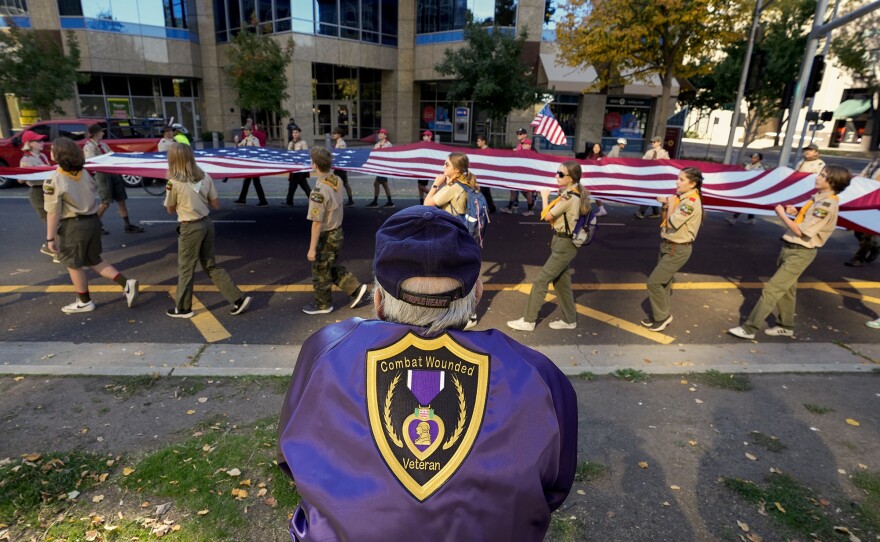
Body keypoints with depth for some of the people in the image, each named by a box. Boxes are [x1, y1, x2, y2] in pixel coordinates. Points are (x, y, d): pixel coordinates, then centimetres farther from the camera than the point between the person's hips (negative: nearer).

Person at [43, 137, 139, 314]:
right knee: (94, 261, 19)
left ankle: (85, 302, 23)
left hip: (72, 226, -6)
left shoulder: (53, 181, -16)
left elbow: (53, 213, -16)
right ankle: (126, 284, 5)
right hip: (92, 221, 6)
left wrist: (50, 237, -11)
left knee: (74, 265, 11)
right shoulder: (85, 174, 2)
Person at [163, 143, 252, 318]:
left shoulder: (174, 182, -15)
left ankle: (182, 308, 26)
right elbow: (216, 204, 3)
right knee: (211, 266, 16)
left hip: (190, 228, -5)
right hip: (206, 224, 5)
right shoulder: (205, 177, -2)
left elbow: (170, 210, -1)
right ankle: (238, 298, 11)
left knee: (186, 269, 11)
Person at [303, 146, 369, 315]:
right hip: (337, 232, 8)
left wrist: (312, 248, -20)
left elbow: (317, 222, -25)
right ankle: (356, 288, 22)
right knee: (332, 268, 26)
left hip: (326, 237, -8)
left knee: (320, 272, 12)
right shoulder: (336, 180, -6)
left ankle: (322, 304, 30)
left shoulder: (319, 190, -28)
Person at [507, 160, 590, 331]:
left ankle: (528, 321, 6)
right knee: (561, 281, 16)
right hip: (562, 242, 10)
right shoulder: (572, 193, 8)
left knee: (541, 280, -3)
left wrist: (545, 196, -4)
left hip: (564, 245, -10)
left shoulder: (569, 197, -22)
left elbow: (546, 216, -16)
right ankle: (569, 319, 28)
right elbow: (556, 215, 7)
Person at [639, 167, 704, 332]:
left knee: (654, 282, -6)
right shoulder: (682, 197, 5)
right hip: (668, 245, 9)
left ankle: (663, 316, 11)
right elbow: (666, 219, 12)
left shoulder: (691, 202, -22)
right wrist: (665, 204, -3)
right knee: (664, 282, 17)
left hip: (678, 250, -9)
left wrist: (670, 204, -12)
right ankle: (660, 315, 30)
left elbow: (671, 224, -25)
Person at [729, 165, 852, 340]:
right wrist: (796, 213, 2)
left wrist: (782, 215, -14)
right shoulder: (819, 198, 8)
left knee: (771, 289, -10)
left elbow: (801, 231, -23)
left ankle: (749, 328, -7)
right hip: (790, 249, 10)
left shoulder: (827, 204, -20)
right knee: (786, 289, 19)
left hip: (800, 253, -10)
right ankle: (786, 326, 34)